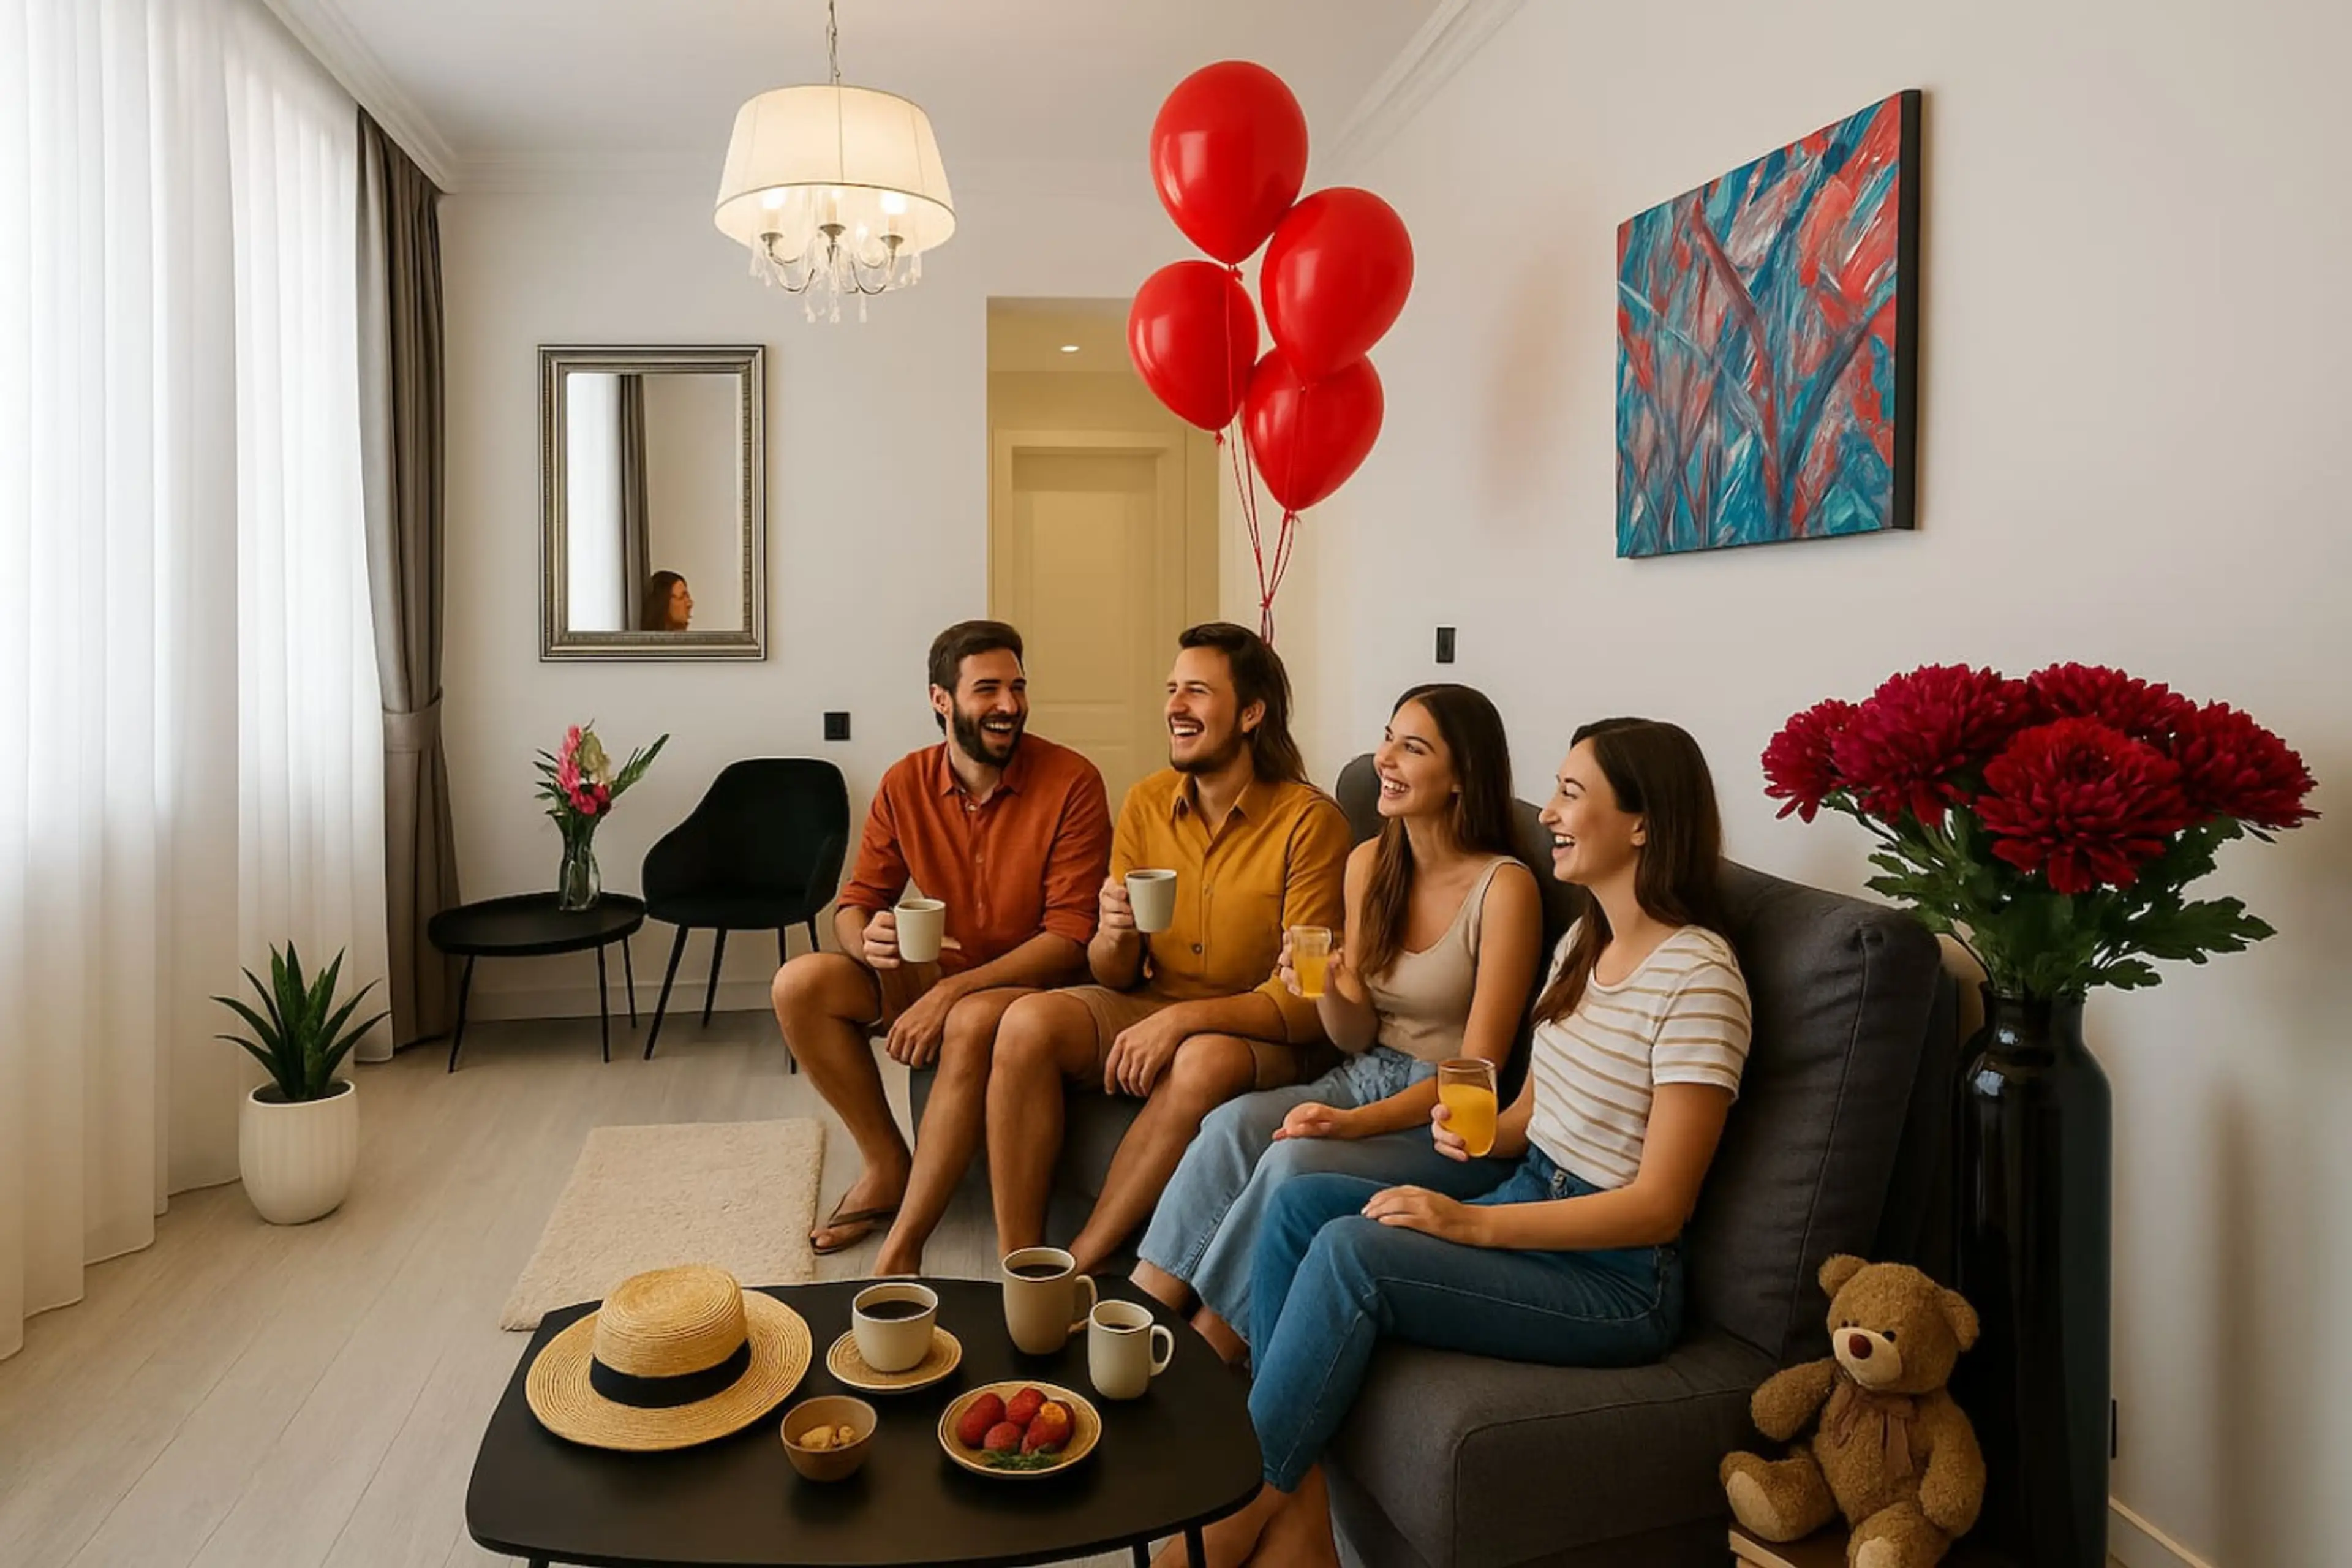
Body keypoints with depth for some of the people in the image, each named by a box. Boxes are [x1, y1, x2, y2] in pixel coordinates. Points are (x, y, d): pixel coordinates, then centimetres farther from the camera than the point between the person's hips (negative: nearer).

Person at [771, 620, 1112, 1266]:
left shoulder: (1071, 782, -16)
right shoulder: (905, 784, -1)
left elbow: (1071, 936, -19)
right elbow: (856, 901, 5)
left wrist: (953, 990, -28)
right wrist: (868, 939, -22)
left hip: (1035, 982, -5)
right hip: (936, 975, 5)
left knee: (973, 1022, -38)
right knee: (799, 983, -14)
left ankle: (902, 1247, -25)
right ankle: (888, 1166, 0)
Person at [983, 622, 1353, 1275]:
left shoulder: (1309, 821, -14)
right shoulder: (1145, 804, 2)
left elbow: (1307, 1002, -16)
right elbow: (1115, 978, 6)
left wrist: (1184, 1019, -27)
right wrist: (1113, 936, -18)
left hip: (1262, 1035, -4)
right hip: (1153, 1007, 4)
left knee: (1207, 1060, -36)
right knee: (1028, 1022, -21)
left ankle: (1077, 1269, -19)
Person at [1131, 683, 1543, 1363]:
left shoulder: (1505, 886, -14)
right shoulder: (1369, 862, 4)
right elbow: (1358, 1036, 8)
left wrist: (1358, 1122, -25)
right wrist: (1330, 992, -15)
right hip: (1364, 1078, 6)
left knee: (1295, 1161, -30)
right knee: (1234, 1121, -23)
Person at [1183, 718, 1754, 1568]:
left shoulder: (1696, 976, -18)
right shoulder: (1584, 941, 9)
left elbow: (1660, 1205, -20)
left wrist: (1473, 1223, -23)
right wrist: (1484, 1132, -6)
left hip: (1615, 1280, -9)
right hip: (1528, 1199, 9)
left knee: (1349, 1252, -27)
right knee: (1298, 1203, -10)